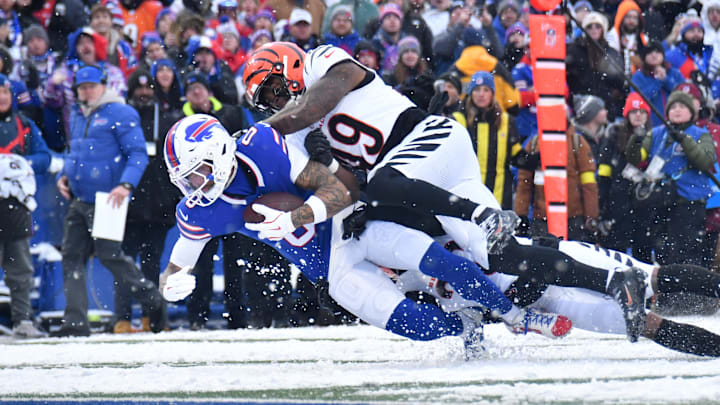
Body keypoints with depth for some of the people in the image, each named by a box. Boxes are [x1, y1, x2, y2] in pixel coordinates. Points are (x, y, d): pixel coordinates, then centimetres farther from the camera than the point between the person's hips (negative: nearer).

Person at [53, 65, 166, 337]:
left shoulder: (120, 114, -7)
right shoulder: (77, 116, 16)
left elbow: (138, 154, -12)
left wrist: (126, 185, -26)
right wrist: (64, 175, 10)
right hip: (79, 201, 8)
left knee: (109, 255, -4)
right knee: (72, 257, 1)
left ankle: (153, 300, 15)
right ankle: (75, 322, 2)